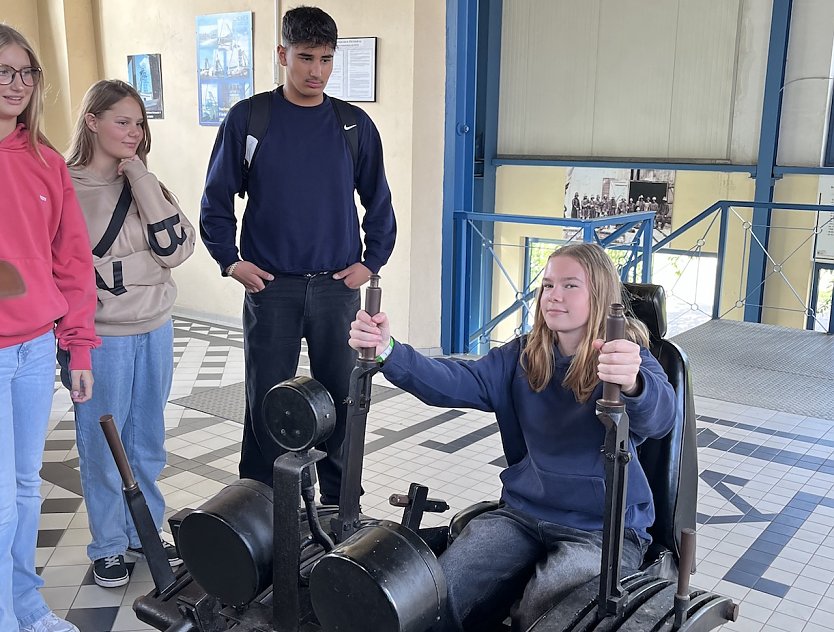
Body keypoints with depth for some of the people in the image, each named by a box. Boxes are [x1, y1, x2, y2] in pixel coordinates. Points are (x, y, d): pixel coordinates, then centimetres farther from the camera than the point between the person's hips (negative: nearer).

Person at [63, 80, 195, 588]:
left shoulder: (145, 183, 7)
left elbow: (177, 247, -8)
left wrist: (138, 175, -10)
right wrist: (143, 265, -10)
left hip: (155, 330, 5)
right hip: (103, 337, -5)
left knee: (149, 441, 15)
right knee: (103, 447, 8)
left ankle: (144, 532, 32)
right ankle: (109, 545, 25)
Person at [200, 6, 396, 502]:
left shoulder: (355, 125, 4)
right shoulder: (248, 119, -1)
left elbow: (379, 203, 11)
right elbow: (217, 199, 5)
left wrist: (371, 261, 3)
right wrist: (231, 261, -2)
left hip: (338, 287, 2)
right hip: (270, 287, -1)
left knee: (341, 396, 9)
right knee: (266, 400, 5)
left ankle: (340, 500, 25)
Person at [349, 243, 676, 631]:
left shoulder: (629, 357, -7)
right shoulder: (523, 357, 6)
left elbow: (659, 416, -29)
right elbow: (457, 383, -7)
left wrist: (632, 384, -54)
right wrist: (387, 351, -25)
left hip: (605, 528, -4)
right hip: (522, 514, 4)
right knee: (439, 595, -14)